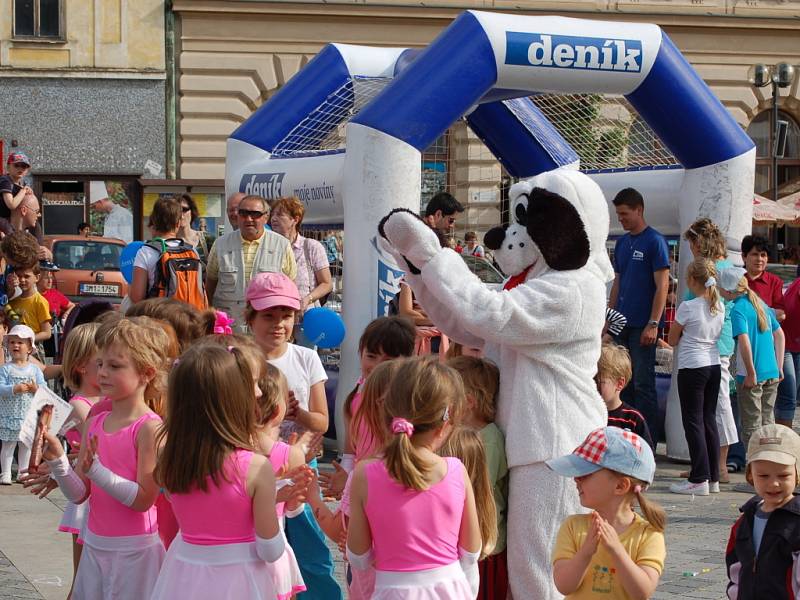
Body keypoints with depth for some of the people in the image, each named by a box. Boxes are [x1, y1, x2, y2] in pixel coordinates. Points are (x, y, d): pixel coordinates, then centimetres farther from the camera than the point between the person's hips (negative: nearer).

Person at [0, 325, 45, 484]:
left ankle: (23, 472, 22)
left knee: (26, 445, 11)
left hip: (29, 415, 3)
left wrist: (35, 389, -18)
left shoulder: (35, 369, 3)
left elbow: (44, 387, 1)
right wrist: (14, 389, -27)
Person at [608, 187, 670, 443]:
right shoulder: (622, 243, 14)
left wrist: (653, 324, -17)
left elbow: (662, 285, -11)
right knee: (624, 383, 9)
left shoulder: (655, 241, -8)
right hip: (621, 325, 7)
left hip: (642, 326, -7)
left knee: (643, 384, -5)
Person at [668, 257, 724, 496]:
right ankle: (713, 478, 14)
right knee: (709, 420, 12)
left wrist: (681, 333, 18)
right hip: (714, 366, 6)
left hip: (692, 367, -6)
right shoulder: (719, 306, 5)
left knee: (693, 422, -2)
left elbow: (673, 341, -2)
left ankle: (699, 479, -4)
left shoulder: (687, 307, -13)